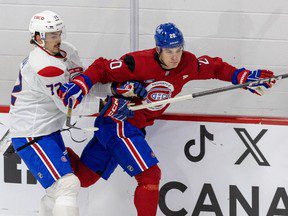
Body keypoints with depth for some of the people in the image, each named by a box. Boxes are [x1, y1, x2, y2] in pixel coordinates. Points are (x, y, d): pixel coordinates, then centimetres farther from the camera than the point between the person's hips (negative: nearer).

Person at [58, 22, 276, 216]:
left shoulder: (187, 64, -5)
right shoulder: (140, 63, -24)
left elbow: (213, 67, 10)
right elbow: (102, 68, -17)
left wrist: (243, 77, 1)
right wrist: (79, 86, -30)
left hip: (135, 125, 8)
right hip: (118, 122, -8)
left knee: (84, 177, 16)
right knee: (150, 175, -16)